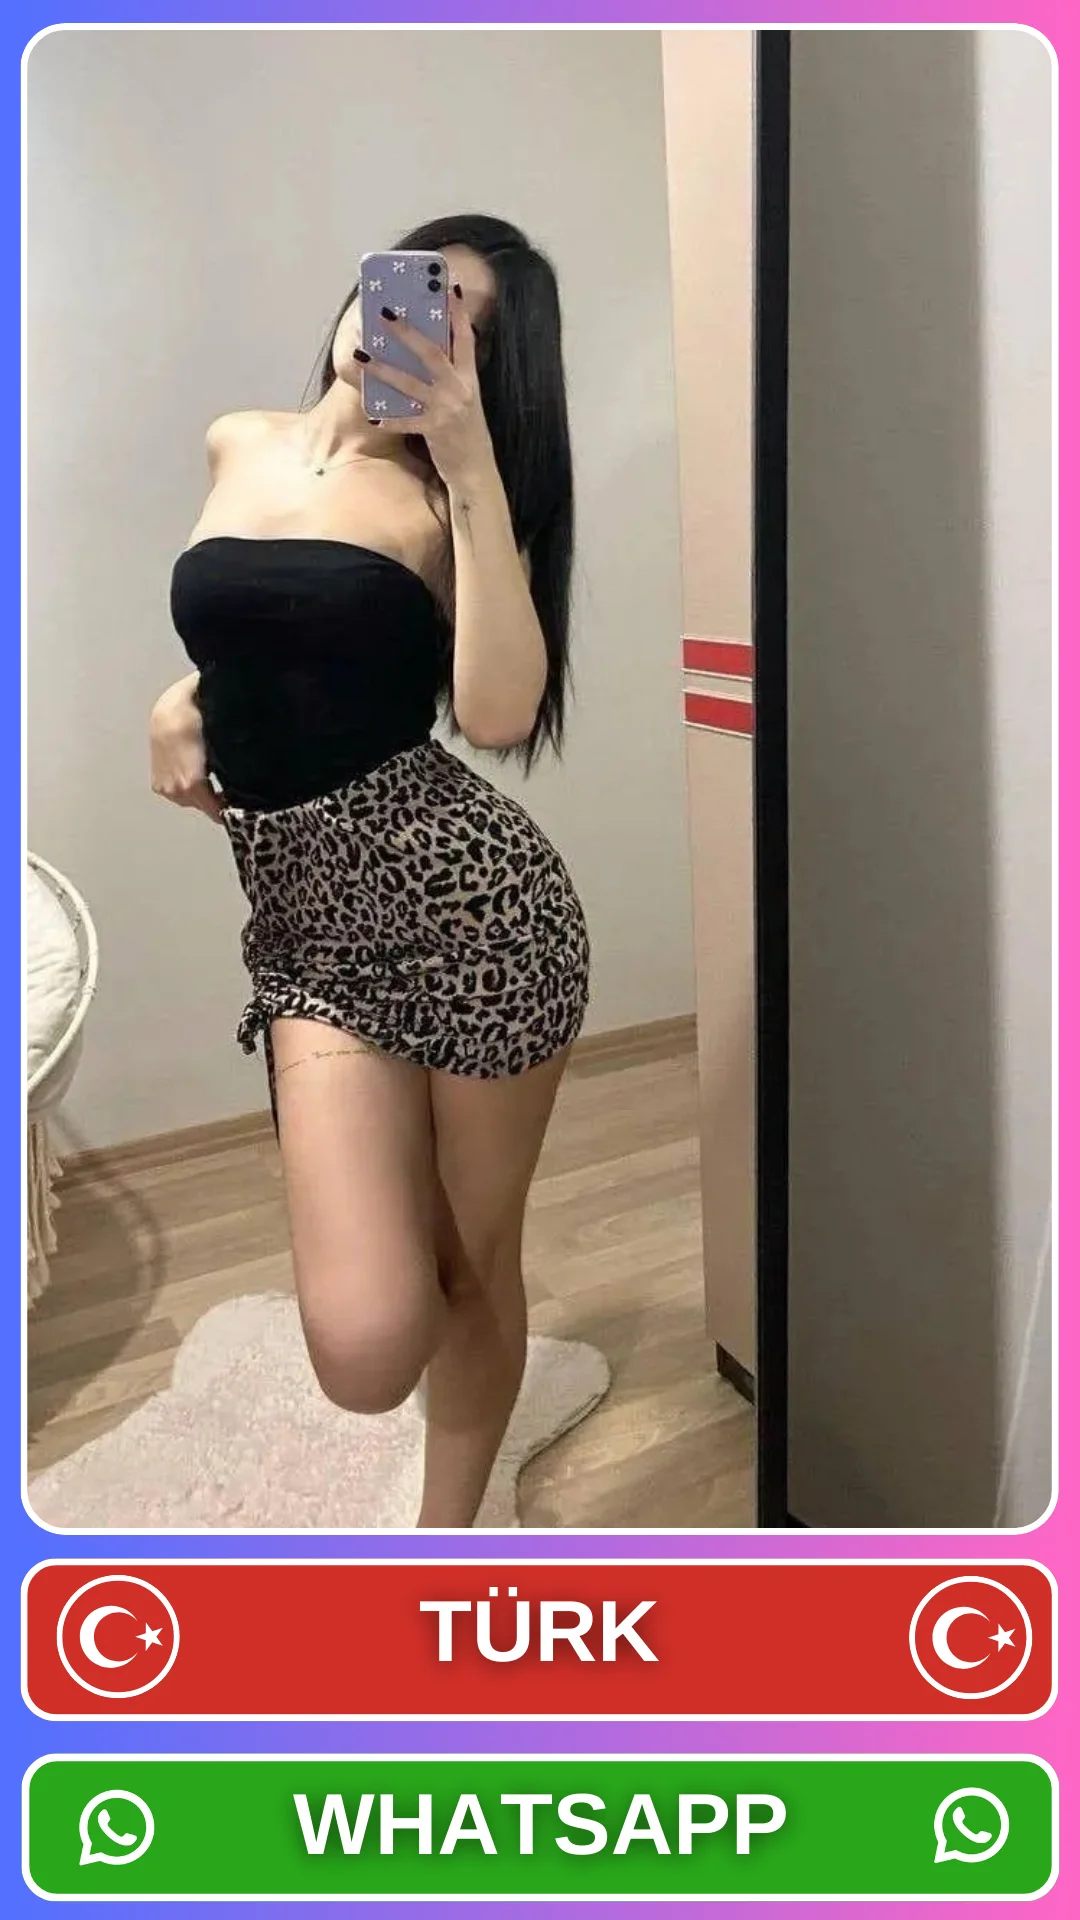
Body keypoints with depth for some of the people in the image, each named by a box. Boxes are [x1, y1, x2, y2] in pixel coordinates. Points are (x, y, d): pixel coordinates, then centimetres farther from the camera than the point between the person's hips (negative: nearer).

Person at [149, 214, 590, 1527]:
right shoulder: (238, 446, 13)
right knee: (365, 1346, -9)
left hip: (464, 892, -3)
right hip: (309, 924, 3)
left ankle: (443, 1541, 40)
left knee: (472, 1260, 12)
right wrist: (193, 697, 13)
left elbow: (497, 712, -19)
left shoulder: (446, 493, 0)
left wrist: (470, 459, -17)